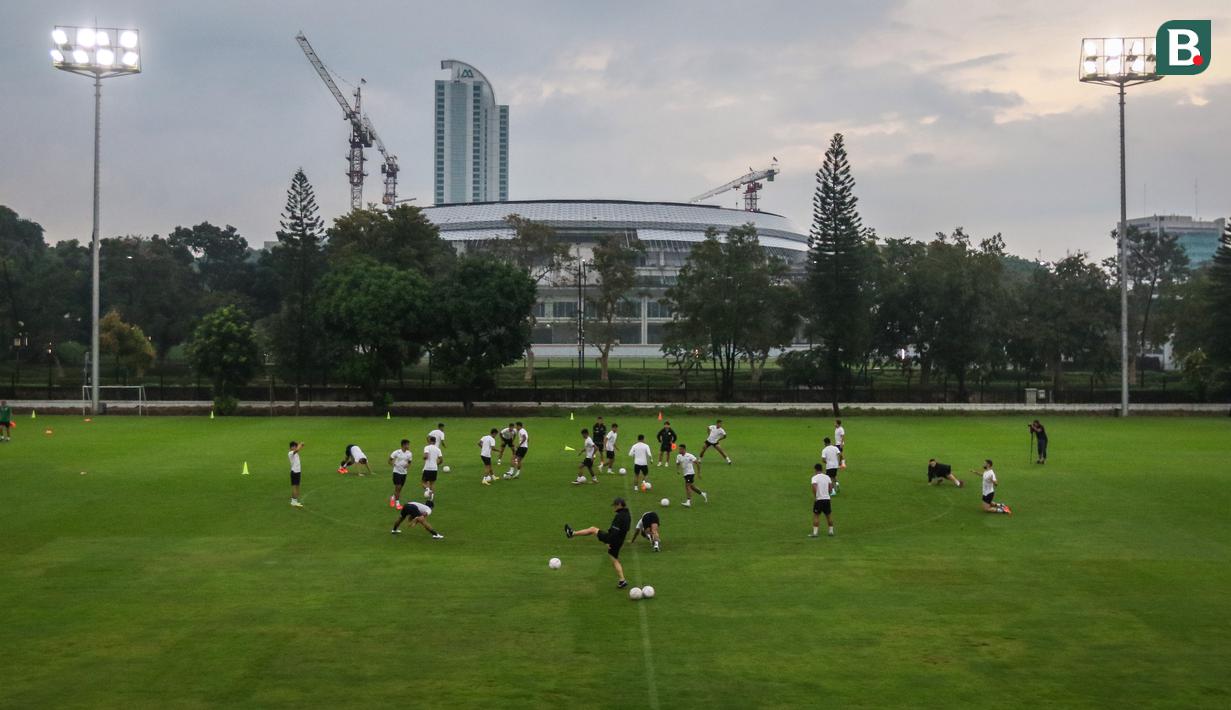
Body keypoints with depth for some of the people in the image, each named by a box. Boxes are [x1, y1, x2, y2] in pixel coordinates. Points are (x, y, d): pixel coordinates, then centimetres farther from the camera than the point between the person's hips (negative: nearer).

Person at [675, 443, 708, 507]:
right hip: (685, 474, 8)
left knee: (687, 486, -18)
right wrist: (677, 470, -2)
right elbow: (677, 464, 19)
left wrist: (698, 472, -7)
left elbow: (697, 463, -9)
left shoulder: (689, 456, -14)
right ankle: (703, 494, 37)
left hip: (690, 473, -8)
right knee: (691, 486, 16)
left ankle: (688, 502, -20)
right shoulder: (678, 457, 4)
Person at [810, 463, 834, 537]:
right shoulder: (827, 477, 7)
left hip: (818, 499, -4)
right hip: (827, 499, 4)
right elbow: (831, 489, 6)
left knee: (816, 516, 3)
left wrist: (814, 497, -12)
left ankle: (815, 533, -1)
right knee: (829, 516, 15)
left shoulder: (815, 477, -8)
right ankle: (831, 531, 21)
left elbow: (814, 487, -23)